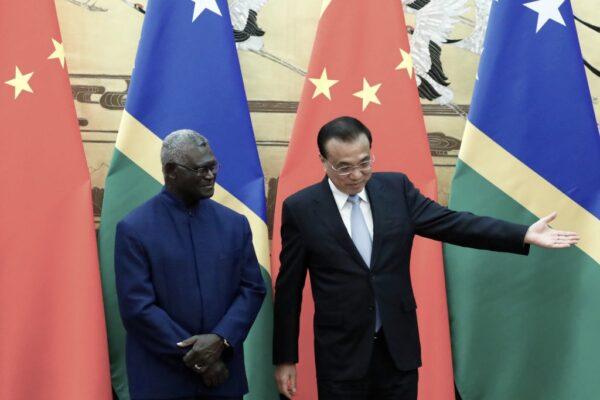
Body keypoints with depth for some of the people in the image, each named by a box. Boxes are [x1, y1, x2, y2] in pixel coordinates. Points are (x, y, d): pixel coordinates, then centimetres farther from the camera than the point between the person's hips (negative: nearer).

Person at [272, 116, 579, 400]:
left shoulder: (396, 188, 0)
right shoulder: (301, 208, -7)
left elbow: (450, 223, -2)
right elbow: (289, 288, -2)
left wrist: (525, 235, -11)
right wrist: (285, 358, -1)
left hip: (399, 345, 3)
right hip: (341, 352, -2)